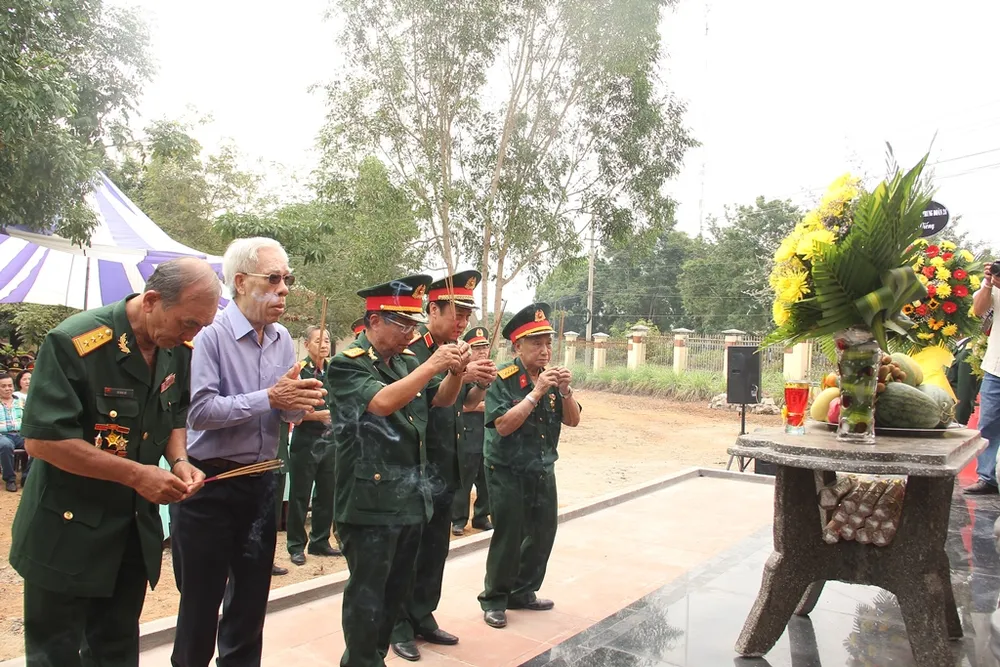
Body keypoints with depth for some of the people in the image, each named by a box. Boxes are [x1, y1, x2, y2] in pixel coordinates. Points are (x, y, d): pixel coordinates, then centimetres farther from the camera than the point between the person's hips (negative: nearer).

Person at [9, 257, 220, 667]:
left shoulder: (179, 351, -4)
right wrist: (136, 474, -24)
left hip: (136, 527, 6)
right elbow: (41, 439, -24)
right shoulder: (74, 342, -23)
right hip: (67, 530, -5)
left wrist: (178, 460, -9)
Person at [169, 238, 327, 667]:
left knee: (251, 600, 18)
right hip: (208, 486, -5)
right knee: (200, 604, 9)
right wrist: (269, 398, -25)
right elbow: (199, 411, -24)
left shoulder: (282, 340, 4)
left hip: (260, 483, 6)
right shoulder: (210, 334, -14)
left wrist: (301, 402, -14)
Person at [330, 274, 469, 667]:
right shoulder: (348, 363, -12)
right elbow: (381, 402, -27)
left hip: (412, 498, 8)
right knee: (367, 592, 4)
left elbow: (442, 400, 11)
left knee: (396, 589, 19)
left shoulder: (408, 361, 9)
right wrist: (432, 365, -26)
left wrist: (455, 372, -9)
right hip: (370, 501, -7)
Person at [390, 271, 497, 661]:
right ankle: (399, 626, 19)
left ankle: (423, 618, 29)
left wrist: (482, 385, -4)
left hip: (445, 469, 7)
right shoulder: (410, 347, -13)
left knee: (436, 548, 15)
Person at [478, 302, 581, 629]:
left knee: (543, 534, 13)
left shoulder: (552, 378, 3)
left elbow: (572, 420, 2)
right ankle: (494, 599, 20)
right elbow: (503, 425, -24)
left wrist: (565, 391, -16)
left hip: (543, 471, 6)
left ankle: (523, 592, 32)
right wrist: (536, 392, -27)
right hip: (508, 473, -6)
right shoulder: (503, 380, -15)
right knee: (508, 536, 1)